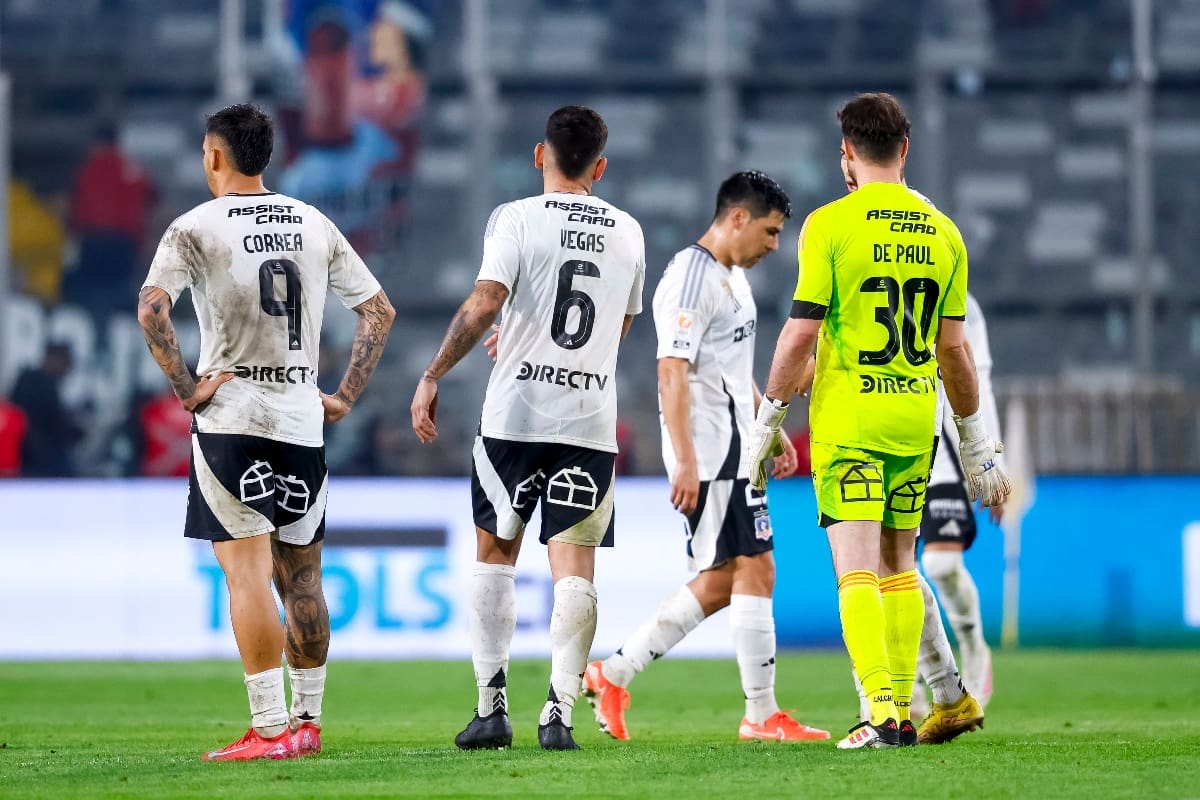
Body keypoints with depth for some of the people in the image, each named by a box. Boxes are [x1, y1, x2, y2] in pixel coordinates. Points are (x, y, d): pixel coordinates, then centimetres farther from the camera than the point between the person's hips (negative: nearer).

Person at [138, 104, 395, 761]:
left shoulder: (196, 227, -4)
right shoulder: (314, 225, 11)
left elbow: (151, 308, -19)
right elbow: (379, 310, 14)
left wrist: (186, 388, -12)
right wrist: (347, 395, 13)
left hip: (231, 419, -5)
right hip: (303, 423, 5)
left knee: (248, 573, -7)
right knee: (300, 578, 12)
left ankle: (269, 729, -13)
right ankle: (307, 721, 17)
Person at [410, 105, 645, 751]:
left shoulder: (517, 218, -3)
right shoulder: (627, 232, 11)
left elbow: (484, 304, -15)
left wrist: (432, 376, -8)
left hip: (515, 414, -2)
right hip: (591, 417, 2)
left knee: (495, 554, 11)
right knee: (573, 565, 0)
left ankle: (491, 710, 8)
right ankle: (559, 713, -11)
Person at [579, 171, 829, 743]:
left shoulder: (734, 277, 18)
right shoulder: (691, 278, -14)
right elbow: (672, 373, -20)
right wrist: (685, 462, -25)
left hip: (735, 449, 10)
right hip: (710, 454, -10)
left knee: (720, 582, 10)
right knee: (755, 570, -9)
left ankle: (614, 674, 15)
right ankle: (761, 714, -4)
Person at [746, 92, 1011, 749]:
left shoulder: (830, 224, -7)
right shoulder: (942, 232, 6)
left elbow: (801, 333, -9)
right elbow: (953, 350, 9)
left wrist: (766, 422, 0)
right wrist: (975, 441, 18)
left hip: (846, 418, -4)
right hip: (915, 419, 4)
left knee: (856, 571, -7)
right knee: (899, 565, 15)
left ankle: (882, 711, -18)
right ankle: (902, 711, 15)